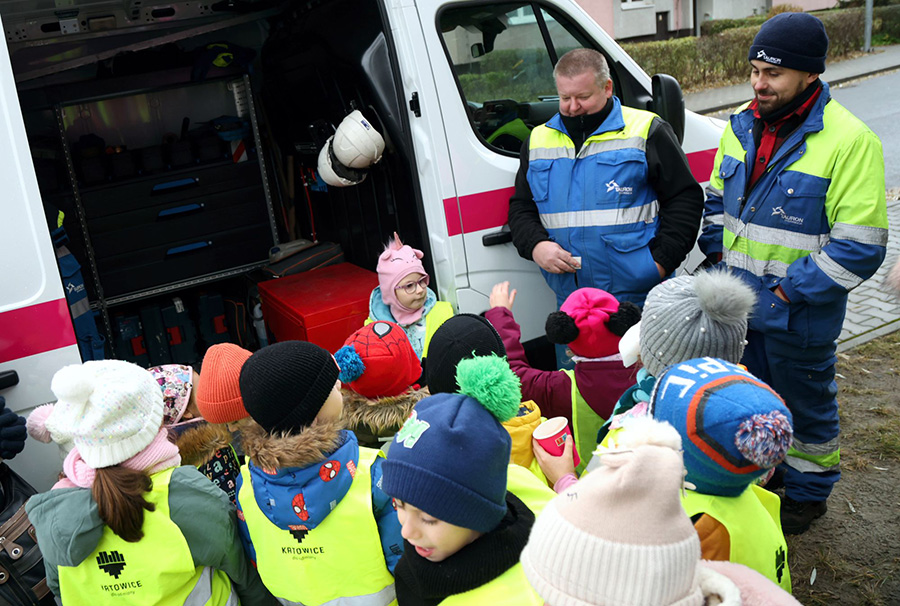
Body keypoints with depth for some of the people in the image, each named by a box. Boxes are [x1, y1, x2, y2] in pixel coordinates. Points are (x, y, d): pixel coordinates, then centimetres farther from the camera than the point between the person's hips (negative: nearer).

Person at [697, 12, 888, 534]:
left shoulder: (849, 141, -18)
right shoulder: (742, 126, 2)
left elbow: (860, 246, -20)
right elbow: (717, 199, 17)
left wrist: (790, 289, -19)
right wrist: (720, 254, 6)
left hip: (798, 315, -6)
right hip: (740, 301, 6)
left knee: (806, 403, 14)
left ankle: (809, 491, 37)